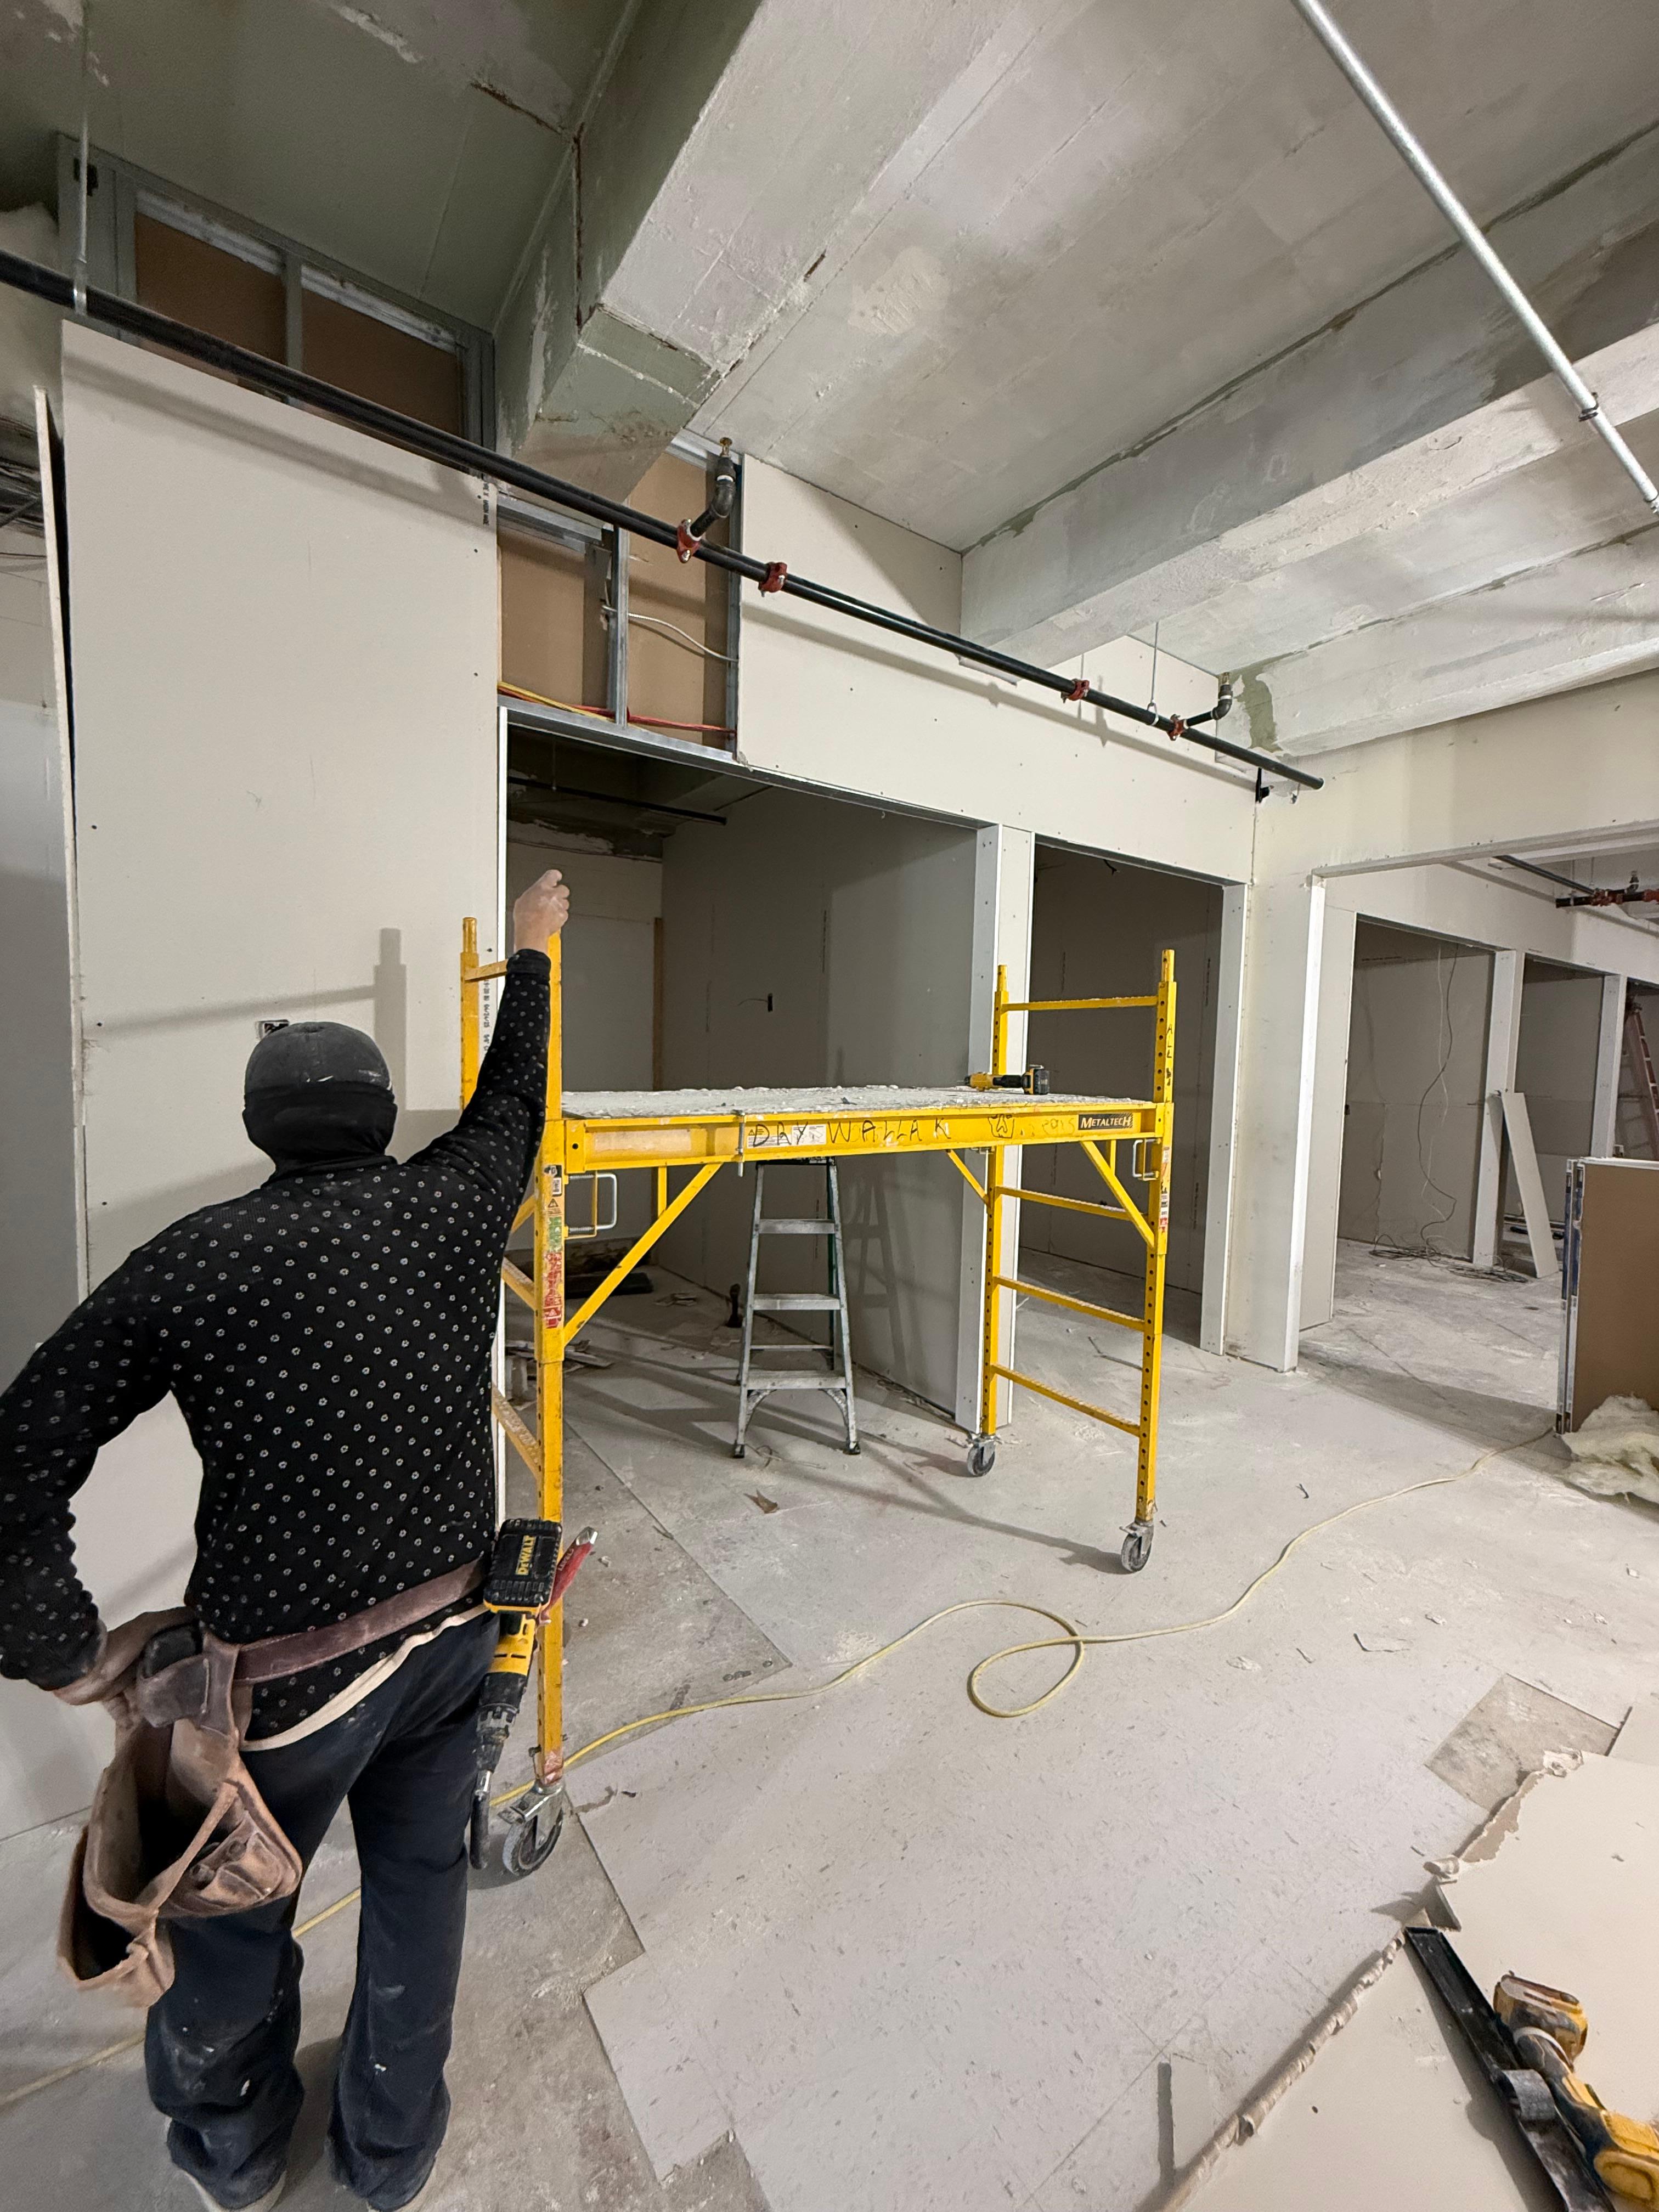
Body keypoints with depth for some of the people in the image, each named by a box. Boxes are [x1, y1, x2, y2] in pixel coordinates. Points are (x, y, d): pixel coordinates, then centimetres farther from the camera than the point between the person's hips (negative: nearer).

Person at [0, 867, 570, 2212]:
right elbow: (513, 1100, 10)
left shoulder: (192, 1264, -14)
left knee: (238, 1903, 28)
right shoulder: (450, 1205, -8)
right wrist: (532, 955, 25)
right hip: (449, 1635, 3)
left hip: (283, 1662, -2)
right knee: (420, 1879, 26)